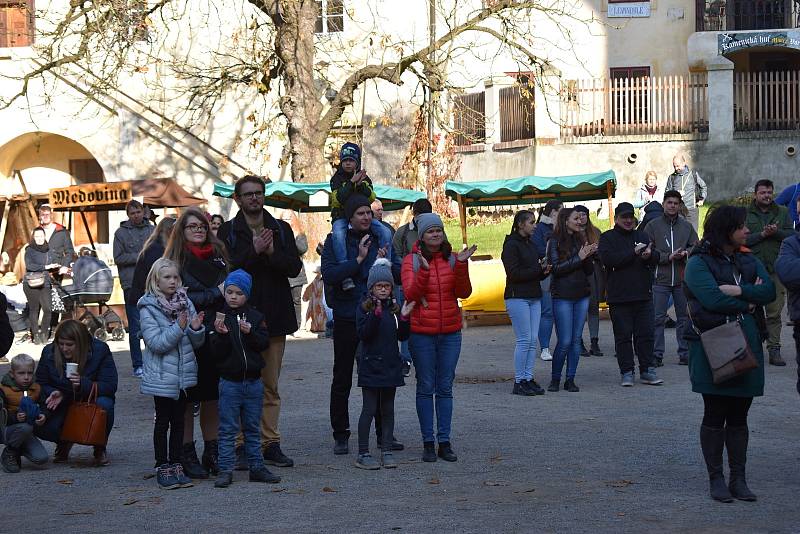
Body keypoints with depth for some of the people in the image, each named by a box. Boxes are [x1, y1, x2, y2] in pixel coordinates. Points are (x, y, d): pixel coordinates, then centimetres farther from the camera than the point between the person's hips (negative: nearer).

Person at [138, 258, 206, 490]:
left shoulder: (185, 303, 5)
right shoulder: (148, 308, -9)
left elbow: (197, 343, 7)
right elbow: (156, 343, -18)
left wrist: (196, 329, -14)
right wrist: (179, 328, -26)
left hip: (184, 373, 4)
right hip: (161, 376, -4)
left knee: (179, 421, 10)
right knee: (162, 421, 4)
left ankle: (176, 466, 18)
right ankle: (162, 468, 11)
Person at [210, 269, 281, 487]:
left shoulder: (256, 317, 5)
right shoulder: (220, 317, -3)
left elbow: (264, 343, -3)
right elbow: (217, 353, -8)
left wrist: (250, 332, -18)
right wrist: (221, 334, -25)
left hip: (253, 381, 3)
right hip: (230, 381, -3)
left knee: (252, 428, 12)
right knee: (228, 429, 0)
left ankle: (256, 467, 19)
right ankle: (226, 471, 4)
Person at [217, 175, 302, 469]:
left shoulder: (281, 230, 12)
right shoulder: (228, 231, 3)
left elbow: (294, 267, 2)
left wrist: (272, 252, -14)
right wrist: (254, 251, -17)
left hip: (274, 317, 3)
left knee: (270, 386, 8)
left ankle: (270, 444, 13)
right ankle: (241, 445, 2)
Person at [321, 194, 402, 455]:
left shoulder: (382, 238, 6)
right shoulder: (335, 240, -4)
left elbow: (400, 275, 6)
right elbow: (328, 274, -18)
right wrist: (358, 259, -20)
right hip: (346, 318, -3)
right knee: (342, 378, 5)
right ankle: (340, 436, 12)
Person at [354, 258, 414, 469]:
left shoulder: (393, 307, 8)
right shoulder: (364, 307, -5)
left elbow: (402, 336, 8)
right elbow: (363, 334, -17)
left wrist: (404, 317, -9)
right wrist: (376, 313, -28)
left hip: (391, 364, 5)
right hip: (370, 364, -5)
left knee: (387, 409, 9)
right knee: (369, 409, -3)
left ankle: (387, 452, 15)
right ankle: (363, 454, 3)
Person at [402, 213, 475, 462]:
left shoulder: (452, 259, 5)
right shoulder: (412, 261, -1)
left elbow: (464, 293, -3)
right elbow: (410, 295, -11)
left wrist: (461, 266, -15)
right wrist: (424, 270, -24)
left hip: (450, 332, 2)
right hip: (421, 333, -2)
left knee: (445, 388, 6)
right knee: (426, 387, 3)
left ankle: (445, 442, 11)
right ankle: (428, 442, 8)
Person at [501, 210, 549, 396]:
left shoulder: (531, 245, 18)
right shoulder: (511, 245, -7)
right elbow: (514, 273, -15)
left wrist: (545, 271, -1)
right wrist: (539, 270, -12)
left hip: (534, 297, 8)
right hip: (517, 297, -8)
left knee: (533, 340, 5)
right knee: (524, 340, -8)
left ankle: (528, 378, 9)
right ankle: (519, 382, -2)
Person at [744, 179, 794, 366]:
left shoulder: (783, 213, 14)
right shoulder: (745, 214, 7)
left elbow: (791, 235, 4)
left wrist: (776, 232, -13)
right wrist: (762, 234, -14)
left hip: (776, 269, 1)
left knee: (775, 312, 1)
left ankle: (774, 349, 4)